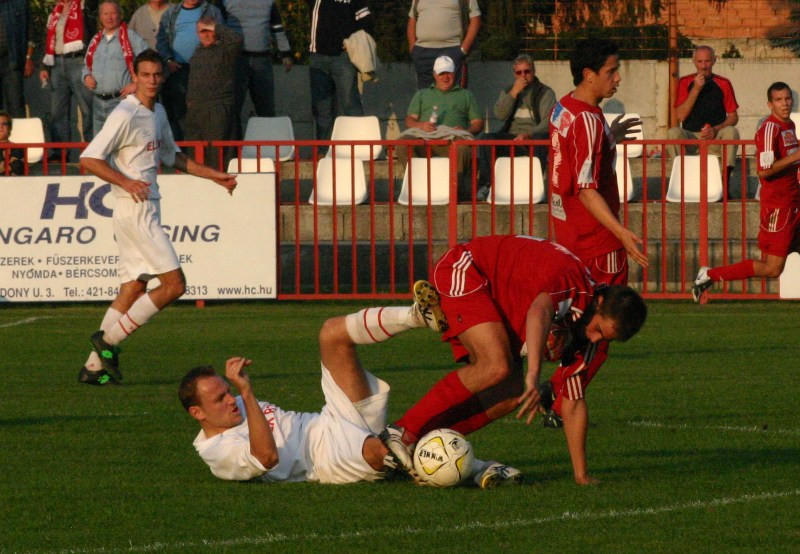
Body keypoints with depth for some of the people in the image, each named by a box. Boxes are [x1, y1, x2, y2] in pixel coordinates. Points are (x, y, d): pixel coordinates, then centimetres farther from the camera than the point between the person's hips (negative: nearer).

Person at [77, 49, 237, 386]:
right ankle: (109, 339, -5)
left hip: (148, 208, 9)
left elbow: (171, 156, 31)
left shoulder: (157, 113, 15)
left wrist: (214, 176, 27)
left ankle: (95, 366, 9)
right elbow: (88, 160, -18)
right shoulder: (125, 115, -13)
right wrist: (126, 182, -27)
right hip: (134, 210, -9)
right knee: (173, 284, -12)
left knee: (133, 289, 8)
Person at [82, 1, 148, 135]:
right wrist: (86, 76, 7)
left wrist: (137, 84, -12)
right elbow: (86, 65, 28)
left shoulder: (130, 38, -3)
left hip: (121, 99, -7)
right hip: (98, 102, 7)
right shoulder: (96, 40, 17)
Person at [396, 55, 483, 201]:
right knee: (403, 143, -33)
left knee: (463, 146, -39)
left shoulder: (466, 95, 30)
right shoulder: (422, 95, 32)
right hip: (424, 137, 1)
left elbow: (478, 123, 20)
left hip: (451, 136, -1)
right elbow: (409, 120, 20)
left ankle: (458, 187, -30)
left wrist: (466, 130, -4)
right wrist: (421, 125, -4)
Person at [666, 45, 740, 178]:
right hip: (690, 136, 0)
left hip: (715, 139, 0)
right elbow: (681, 116, -2)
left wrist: (715, 130, -14)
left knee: (731, 132, -32)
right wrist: (696, 89, -10)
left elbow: (733, 117, 5)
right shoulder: (685, 82, 9)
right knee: (674, 133, -32)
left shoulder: (723, 84, 9)